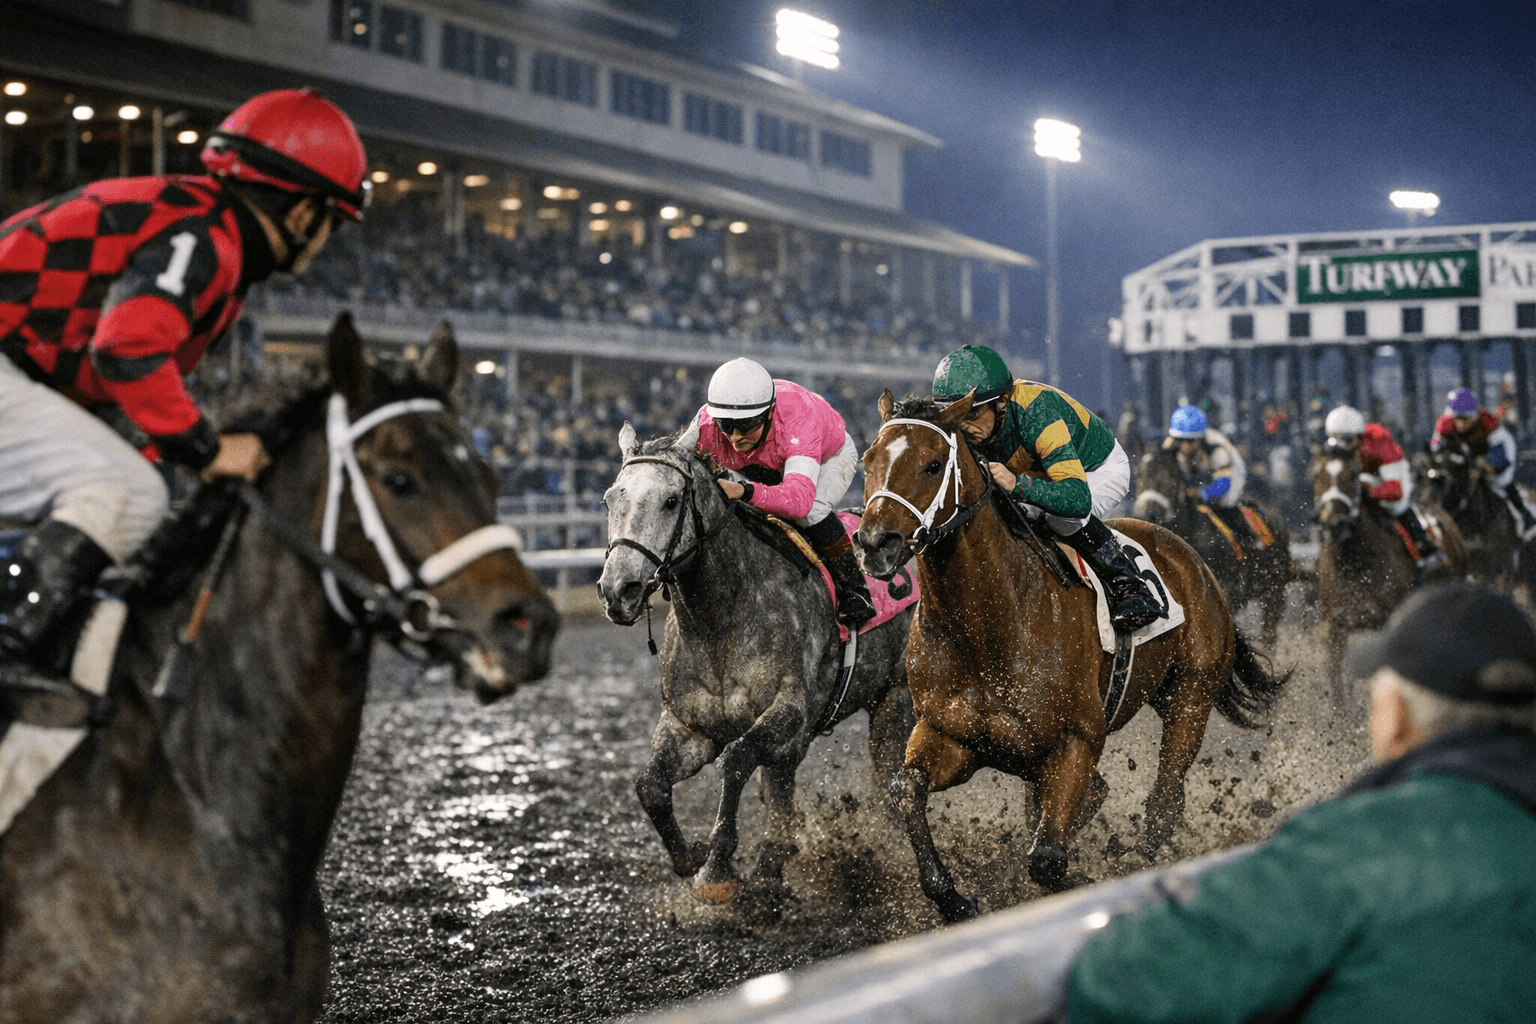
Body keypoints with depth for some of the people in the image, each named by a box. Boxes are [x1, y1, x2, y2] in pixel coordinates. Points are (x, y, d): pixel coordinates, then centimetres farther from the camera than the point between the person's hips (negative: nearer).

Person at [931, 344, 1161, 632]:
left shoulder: (1037, 414, -42)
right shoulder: (972, 430, -23)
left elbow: (1078, 498, -51)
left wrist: (1017, 485, -65)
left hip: (1100, 469, -7)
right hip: (1040, 473, 7)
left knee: (1063, 516, -35)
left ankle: (1129, 588, -22)